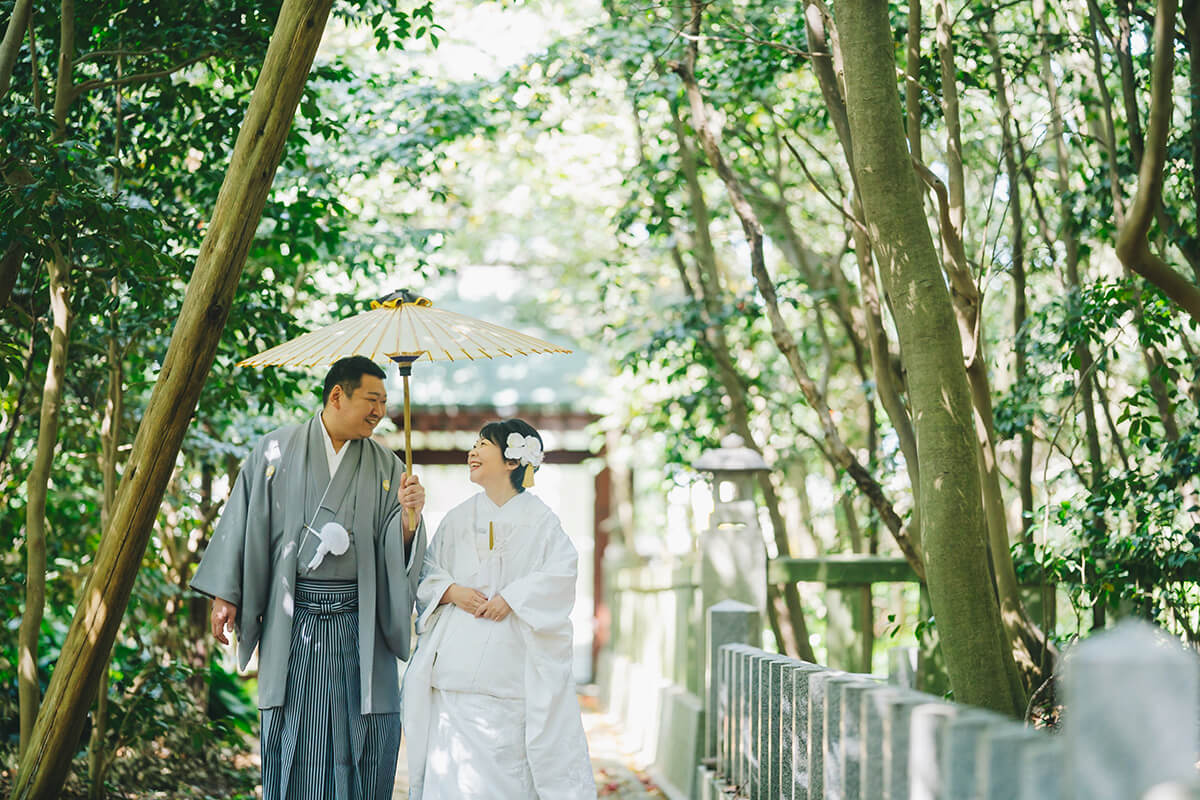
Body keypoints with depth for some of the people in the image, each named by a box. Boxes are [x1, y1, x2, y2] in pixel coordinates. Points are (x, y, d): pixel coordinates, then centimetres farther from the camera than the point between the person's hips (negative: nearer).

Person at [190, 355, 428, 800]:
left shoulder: (385, 466, 8)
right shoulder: (276, 451, 4)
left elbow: (397, 548, 4)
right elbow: (244, 521, 6)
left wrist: (408, 517, -17)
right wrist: (225, 595, 1)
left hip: (359, 624, 1)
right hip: (292, 624, -1)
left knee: (364, 745, 0)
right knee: (293, 740, 2)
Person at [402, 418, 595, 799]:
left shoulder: (538, 520, 5)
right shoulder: (458, 518, 16)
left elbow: (560, 575, -6)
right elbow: (427, 572, 13)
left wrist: (511, 597, -15)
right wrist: (450, 592, -7)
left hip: (510, 663, -3)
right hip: (457, 662, 3)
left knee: (505, 755, -7)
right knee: (452, 760, -5)